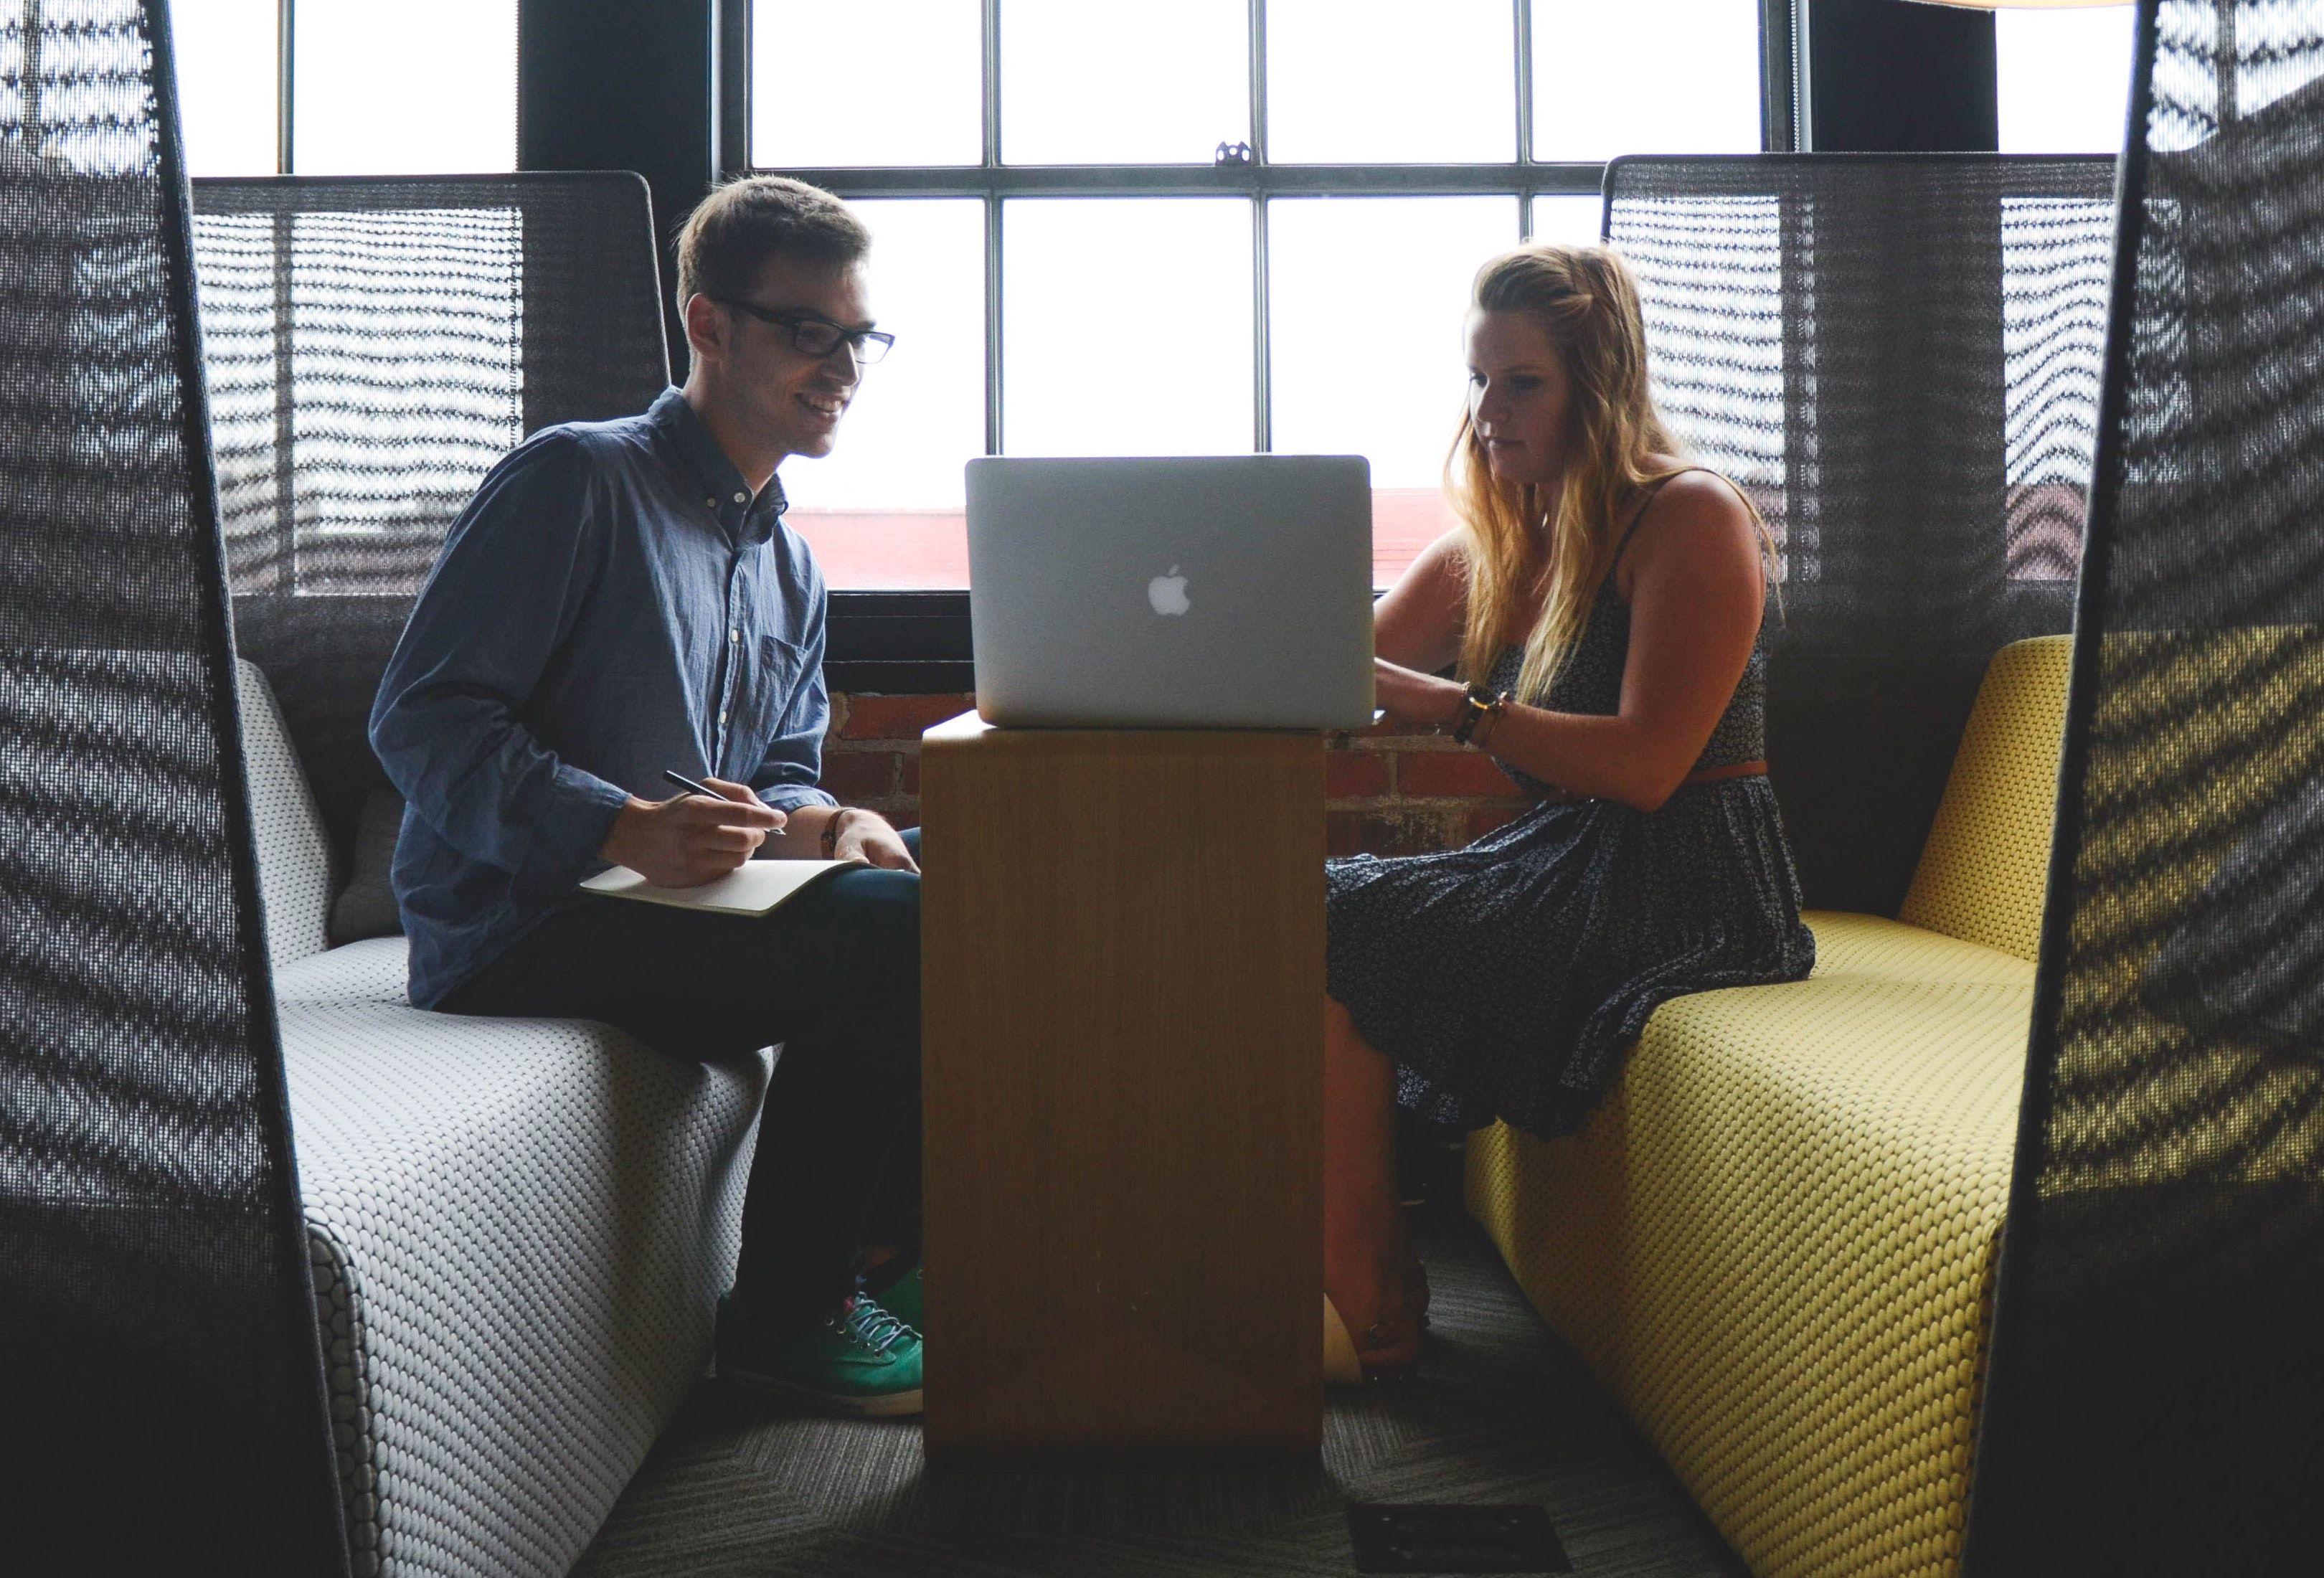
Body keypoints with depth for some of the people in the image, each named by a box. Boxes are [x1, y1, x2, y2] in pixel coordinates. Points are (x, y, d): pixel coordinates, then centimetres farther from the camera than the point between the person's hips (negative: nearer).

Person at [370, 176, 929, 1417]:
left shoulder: (791, 570, 19)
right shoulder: (576, 481, -8)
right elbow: (420, 717, -14)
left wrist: (813, 823, -6)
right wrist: (626, 828, -28)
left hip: (679, 899, 8)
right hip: (519, 928, -8)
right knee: (888, 934, -25)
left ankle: (882, 1239, 6)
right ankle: (783, 1313, -10)